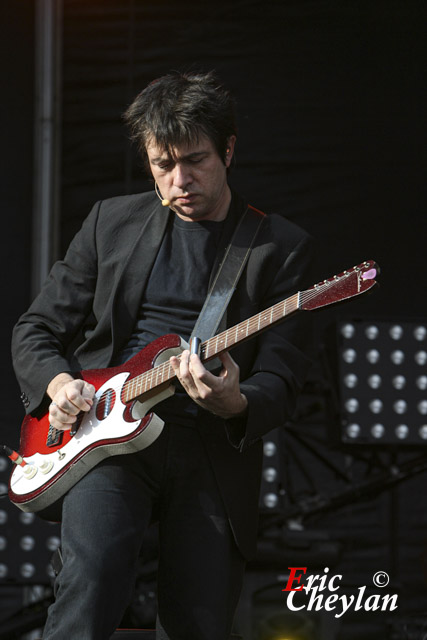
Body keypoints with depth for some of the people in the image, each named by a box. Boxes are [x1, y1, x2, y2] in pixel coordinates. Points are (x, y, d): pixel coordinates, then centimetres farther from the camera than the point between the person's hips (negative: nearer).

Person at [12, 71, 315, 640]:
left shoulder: (283, 247, 7)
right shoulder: (112, 221, 14)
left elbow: (281, 380, 0)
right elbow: (37, 331, 18)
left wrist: (234, 406, -23)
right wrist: (58, 383, -5)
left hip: (212, 449, 0)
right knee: (93, 577, -27)